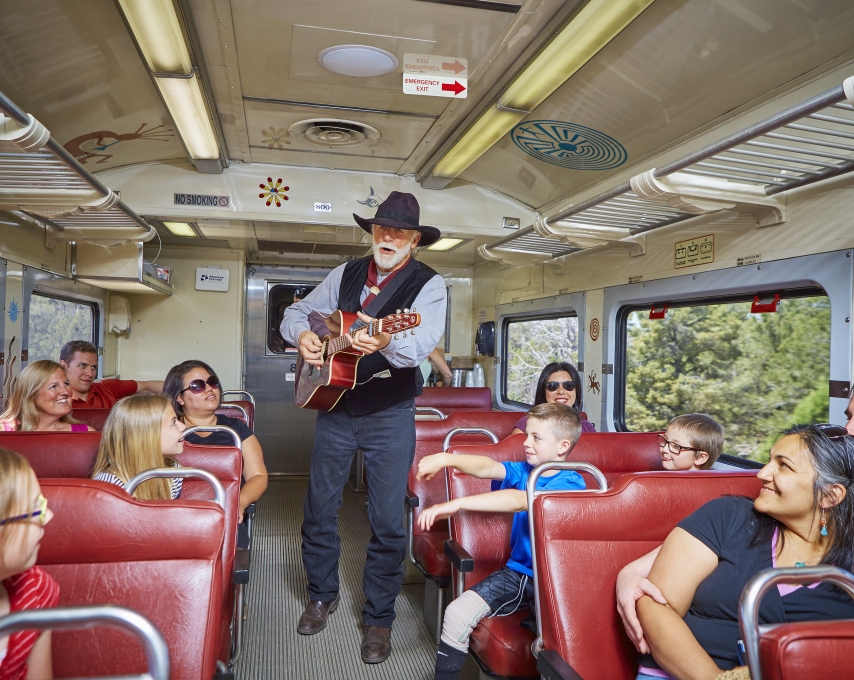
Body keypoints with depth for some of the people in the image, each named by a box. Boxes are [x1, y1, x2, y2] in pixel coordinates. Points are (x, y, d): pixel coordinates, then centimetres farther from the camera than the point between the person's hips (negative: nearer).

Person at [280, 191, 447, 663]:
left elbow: (421, 344, -25)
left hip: (391, 414, -4)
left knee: (388, 521, 1)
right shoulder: (346, 274, 7)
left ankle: (379, 616, 22)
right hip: (333, 403, 4)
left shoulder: (428, 284, -8)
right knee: (319, 506, 12)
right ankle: (322, 595, 35)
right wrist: (302, 335, -10)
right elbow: (298, 312, 13)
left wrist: (383, 342, -45)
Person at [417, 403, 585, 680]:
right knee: (457, 614, -9)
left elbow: (518, 501, -27)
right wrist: (447, 458, -26)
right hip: (517, 571, 6)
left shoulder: (570, 483, -12)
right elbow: (488, 467, -7)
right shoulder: (525, 470, 11)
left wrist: (456, 504, -33)